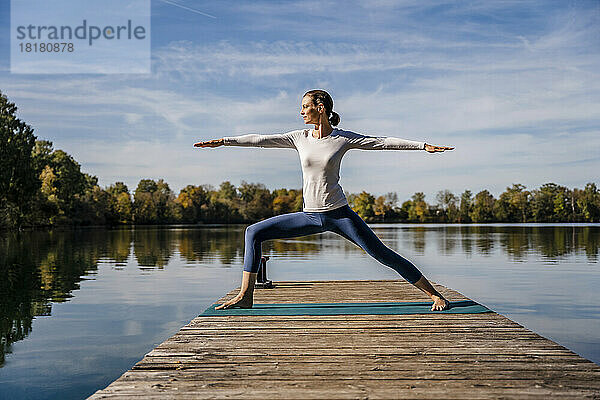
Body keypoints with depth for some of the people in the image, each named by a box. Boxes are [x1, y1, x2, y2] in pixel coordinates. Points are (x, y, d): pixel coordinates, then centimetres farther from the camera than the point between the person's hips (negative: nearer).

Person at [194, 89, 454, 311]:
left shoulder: (343, 138, -4)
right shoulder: (300, 138, 4)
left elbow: (383, 142, -3)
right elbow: (260, 140, 6)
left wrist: (423, 146, -7)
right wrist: (223, 141, 5)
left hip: (339, 214, -4)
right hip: (309, 216, 4)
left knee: (381, 253, -6)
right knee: (254, 232, -2)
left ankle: (435, 295, 7)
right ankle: (245, 296, 4)